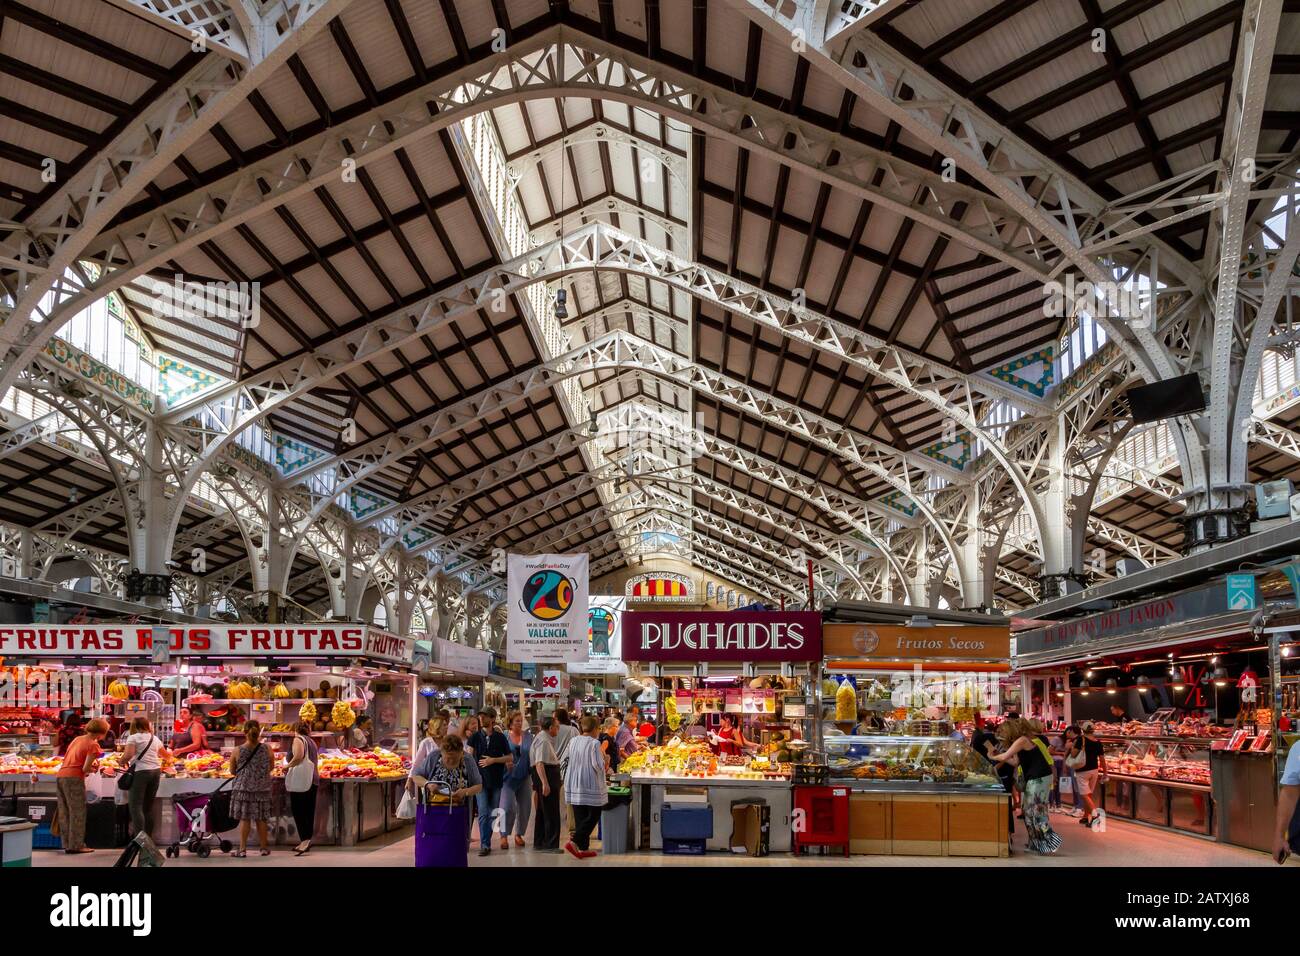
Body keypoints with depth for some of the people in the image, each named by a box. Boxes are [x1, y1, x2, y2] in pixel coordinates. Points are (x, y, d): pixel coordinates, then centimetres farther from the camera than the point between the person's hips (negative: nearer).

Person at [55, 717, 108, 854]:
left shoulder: (77, 739, 17)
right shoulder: (93, 745, -7)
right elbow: (85, 768, -13)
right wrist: (93, 770, 9)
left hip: (60, 775, 8)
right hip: (73, 777, -8)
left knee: (64, 813, 13)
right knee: (77, 813, 0)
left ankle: (67, 844, 19)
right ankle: (77, 845, 2)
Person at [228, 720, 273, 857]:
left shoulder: (237, 752, -11)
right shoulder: (266, 749, -8)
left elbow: (232, 771, 2)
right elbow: (270, 768, 6)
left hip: (243, 788, -1)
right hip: (262, 789, 1)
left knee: (244, 819, 5)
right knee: (261, 819, 11)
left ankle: (242, 849, 7)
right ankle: (264, 848, 21)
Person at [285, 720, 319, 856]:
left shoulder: (298, 739, -6)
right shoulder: (312, 742, 19)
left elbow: (298, 756, -23)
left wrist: (287, 766, -9)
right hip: (314, 779, 8)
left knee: (298, 810, -7)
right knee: (309, 811, 10)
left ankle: (305, 839, -18)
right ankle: (306, 841, 14)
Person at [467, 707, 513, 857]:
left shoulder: (500, 737, 2)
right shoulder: (475, 737, 3)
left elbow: (510, 757, 3)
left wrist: (493, 760, -10)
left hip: (496, 780, 1)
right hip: (481, 779, -1)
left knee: (492, 813, 8)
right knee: (483, 813, -9)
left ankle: (486, 842, 21)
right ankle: (485, 845, -9)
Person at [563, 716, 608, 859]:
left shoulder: (574, 741, 5)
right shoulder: (594, 743, -15)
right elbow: (598, 765, -16)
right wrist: (604, 759, 3)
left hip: (574, 785, 7)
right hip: (590, 785, -7)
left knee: (580, 816, 11)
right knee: (593, 816, 3)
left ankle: (583, 847, 13)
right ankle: (574, 842, -11)